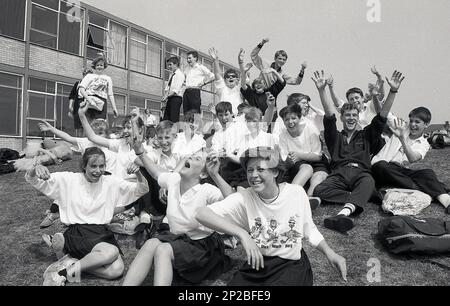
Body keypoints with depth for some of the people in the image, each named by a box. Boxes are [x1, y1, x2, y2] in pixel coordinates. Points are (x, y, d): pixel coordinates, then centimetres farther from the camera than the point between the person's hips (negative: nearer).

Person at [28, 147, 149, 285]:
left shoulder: (111, 182, 2)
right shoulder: (68, 179, 0)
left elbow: (143, 190, -1)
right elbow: (31, 179, 0)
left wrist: (137, 171, -23)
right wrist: (36, 169, -26)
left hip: (101, 234, 2)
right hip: (76, 233, -1)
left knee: (117, 269, -26)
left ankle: (75, 264, -8)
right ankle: (64, 272, -9)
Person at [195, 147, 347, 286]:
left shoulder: (297, 193, -8)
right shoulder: (244, 198, -13)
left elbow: (309, 228, 8)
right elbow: (201, 214, -24)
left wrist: (330, 253, -6)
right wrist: (242, 234, -31)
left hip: (291, 264, 0)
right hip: (256, 264, 1)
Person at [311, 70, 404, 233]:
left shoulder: (366, 135, 29)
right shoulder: (335, 137, 24)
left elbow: (381, 118, 15)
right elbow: (329, 117, 8)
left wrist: (393, 91, 1)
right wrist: (321, 90, -9)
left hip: (361, 172, 0)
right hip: (339, 173, 0)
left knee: (368, 182, -39)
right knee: (319, 190, -32)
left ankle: (344, 212, -59)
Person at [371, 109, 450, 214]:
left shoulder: (423, 144, 7)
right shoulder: (401, 127, 12)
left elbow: (412, 159, -16)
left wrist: (402, 138, -30)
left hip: (401, 172, 1)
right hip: (381, 167, -1)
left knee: (428, 173, -24)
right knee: (381, 166, -37)